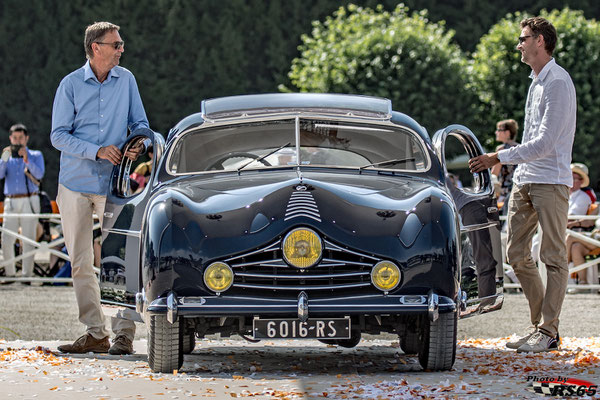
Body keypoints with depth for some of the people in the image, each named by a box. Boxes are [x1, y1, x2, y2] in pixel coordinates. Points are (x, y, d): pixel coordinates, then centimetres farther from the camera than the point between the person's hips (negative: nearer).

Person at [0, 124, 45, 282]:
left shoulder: (35, 155, 13)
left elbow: (39, 174, -5)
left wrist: (26, 159, -15)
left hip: (29, 202, -2)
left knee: (28, 240, -6)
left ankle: (26, 275, -3)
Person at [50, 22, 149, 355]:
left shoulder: (126, 80, 5)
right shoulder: (71, 85, -2)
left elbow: (139, 123, 12)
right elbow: (58, 135, -4)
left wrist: (139, 144, -12)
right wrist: (97, 151, -18)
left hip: (113, 183, 0)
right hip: (75, 183, 0)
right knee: (80, 262, 3)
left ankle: (123, 334, -7)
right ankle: (95, 334, 10)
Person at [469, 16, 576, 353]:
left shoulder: (558, 82, -13)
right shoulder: (536, 82, 16)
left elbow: (545, 143, -19)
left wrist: (499, 158, -18)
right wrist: (514, 168, 17)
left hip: (551, 180, -9)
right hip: (525, 180, 9)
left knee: (554, 257, -4)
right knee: (517, 254, 8)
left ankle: (548, 331, -2)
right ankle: (540, 324, 15)